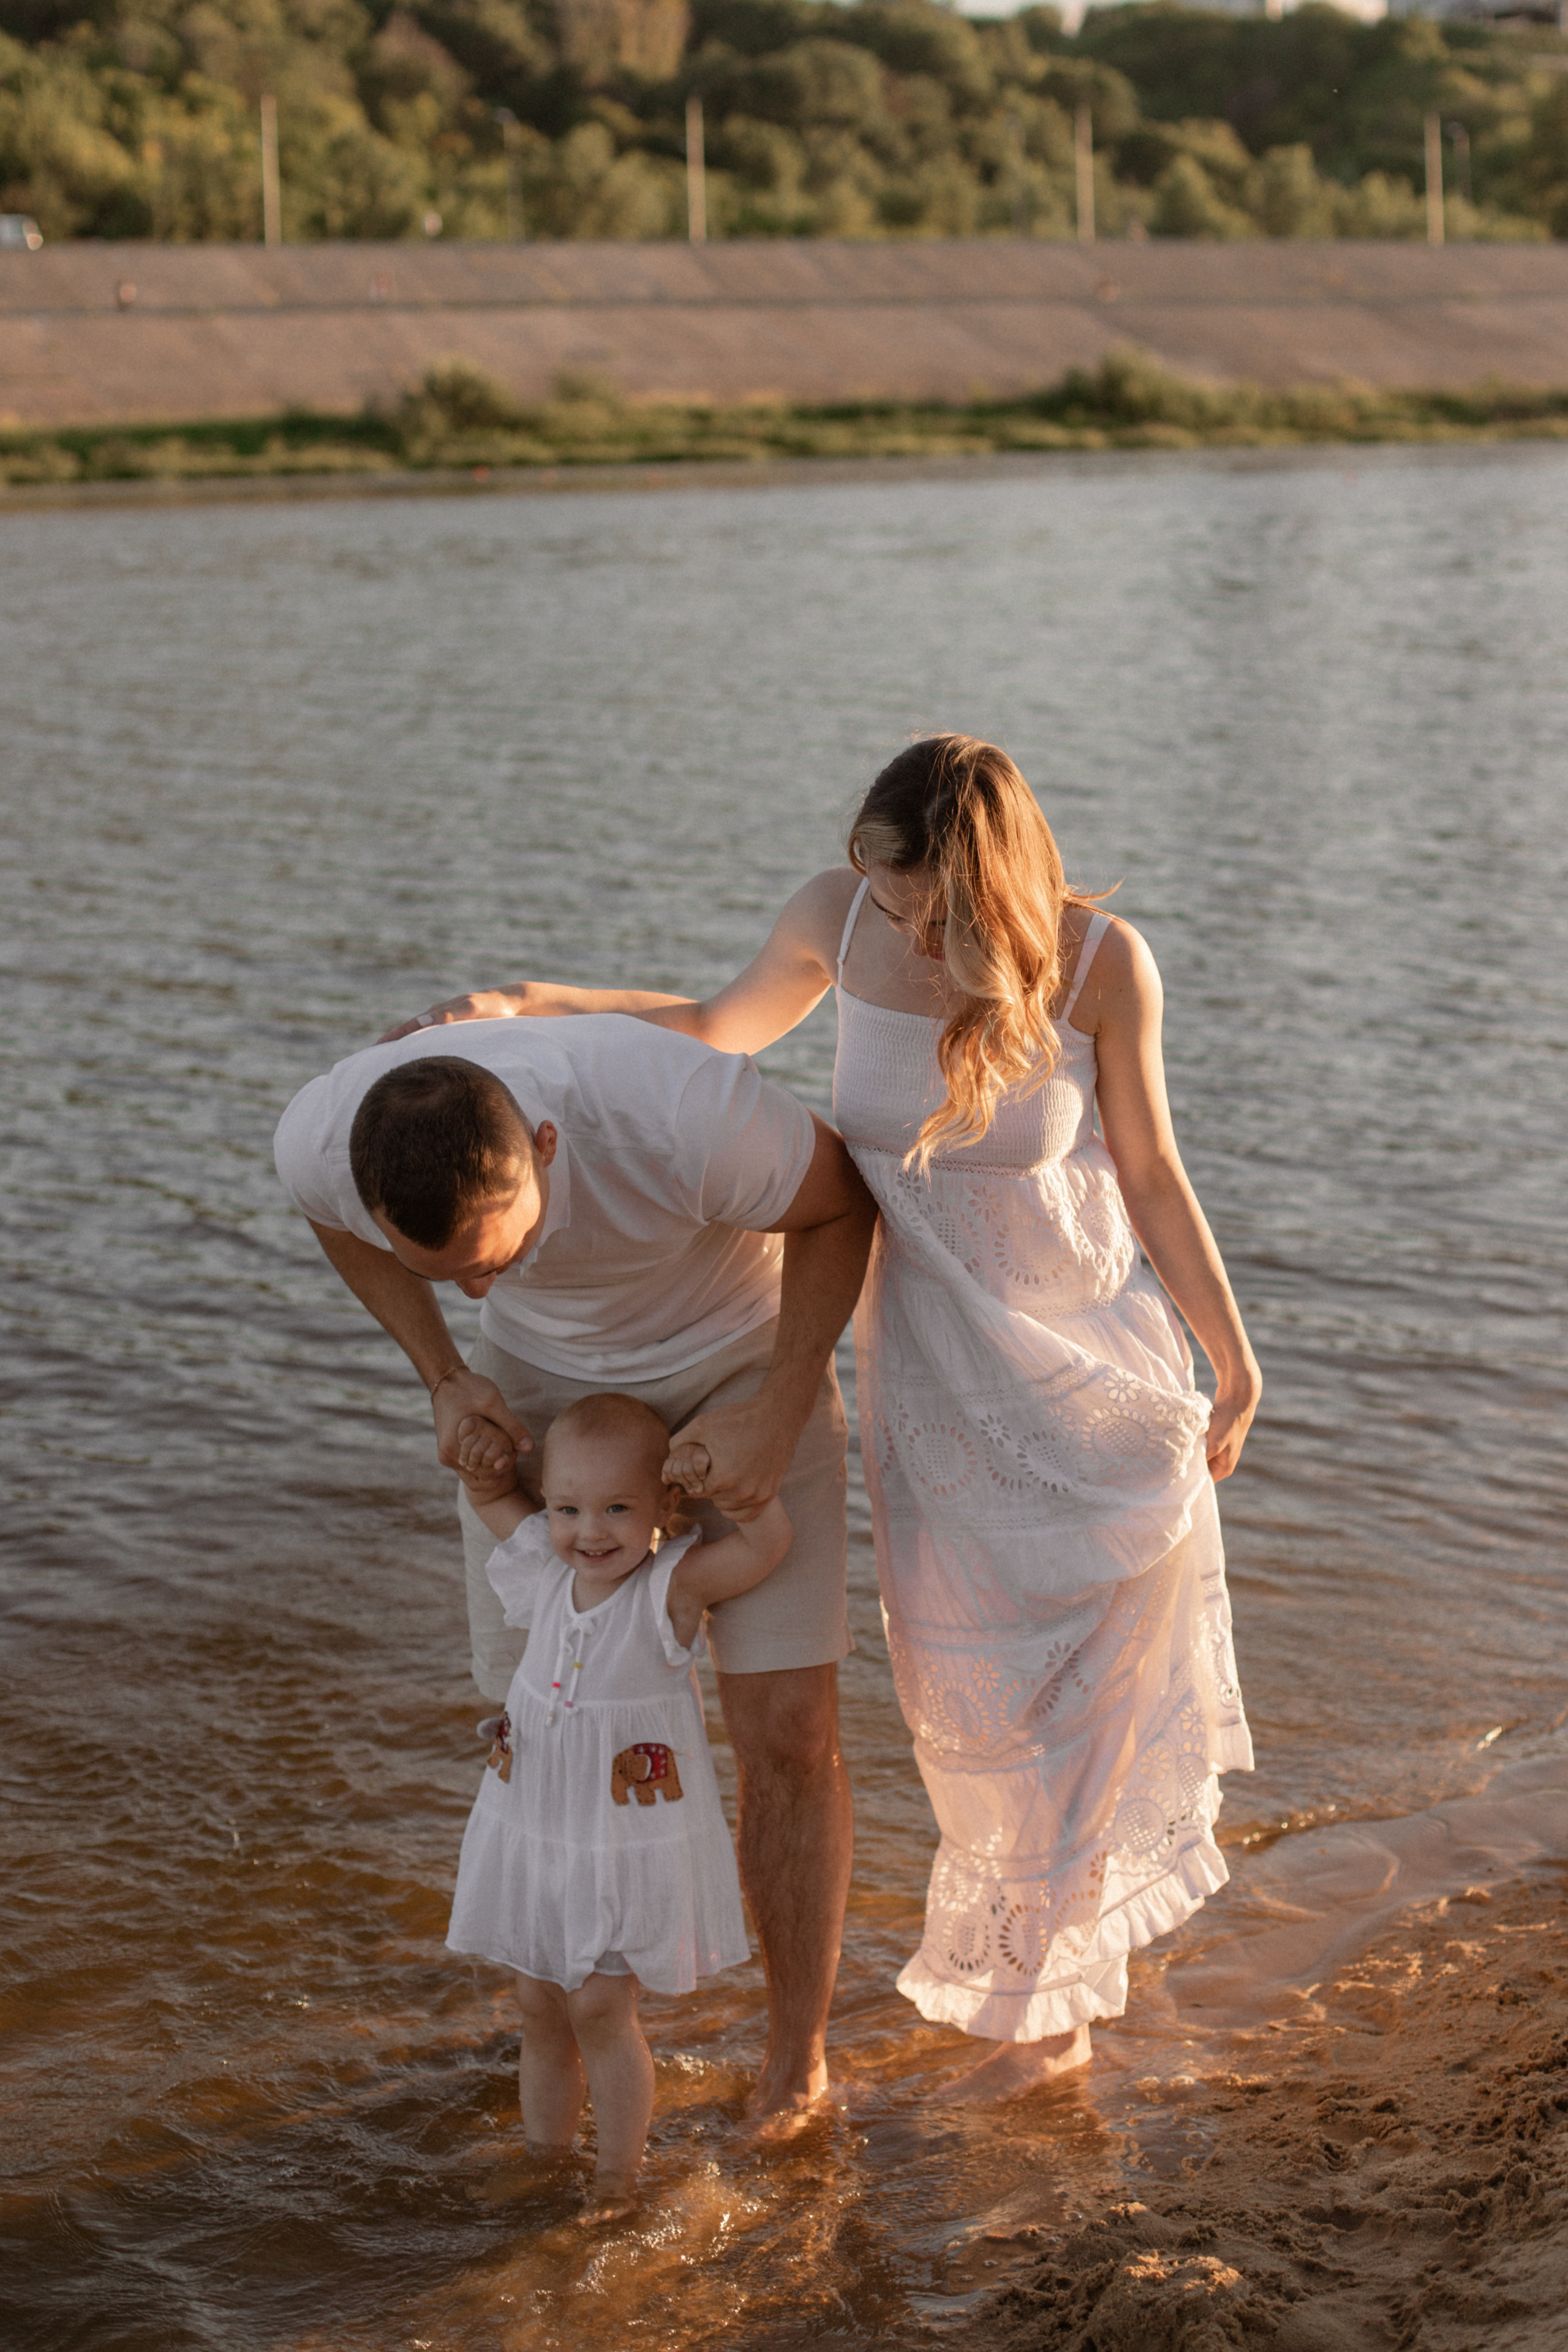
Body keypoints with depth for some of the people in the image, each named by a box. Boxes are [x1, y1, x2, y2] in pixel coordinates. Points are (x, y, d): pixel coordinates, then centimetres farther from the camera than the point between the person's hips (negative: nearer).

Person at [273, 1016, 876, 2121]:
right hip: (544, 1375, 3)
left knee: (788, 1730, -8)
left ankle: (798, 2072, 12)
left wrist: (780, 1413, -25)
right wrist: (446, 1379, -13)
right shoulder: (321, 1140, -31)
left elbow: (840, 1201, -19)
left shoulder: (684, 1115, -43)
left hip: (743, 1354, -2)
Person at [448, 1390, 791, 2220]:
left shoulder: (673, 1585, -19)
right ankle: (543, 2153, 32)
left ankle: (617, 2176, 15)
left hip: (634, 1846, -5)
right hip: (534, 1832, 5)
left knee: (600, 2009, -2)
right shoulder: (545, 1571, -4)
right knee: (539, 2005, 15)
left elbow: (769, 1540, -33)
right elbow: (485, 1487, 11)